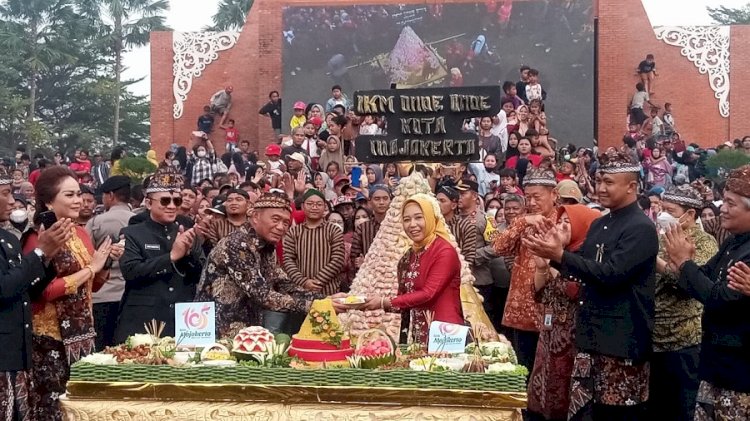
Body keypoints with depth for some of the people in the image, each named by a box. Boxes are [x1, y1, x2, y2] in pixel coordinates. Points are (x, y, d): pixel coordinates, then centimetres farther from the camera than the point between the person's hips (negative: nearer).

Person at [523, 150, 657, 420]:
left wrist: (560, 255, -24)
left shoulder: (641, 228, -13)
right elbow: (584, 269, 17)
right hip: (592, 334, 8)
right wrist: (554, 253, -1)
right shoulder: (599, 225, 13)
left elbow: (611, 274, -23)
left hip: (621, 338, -8)